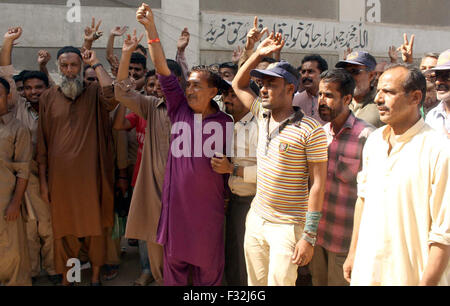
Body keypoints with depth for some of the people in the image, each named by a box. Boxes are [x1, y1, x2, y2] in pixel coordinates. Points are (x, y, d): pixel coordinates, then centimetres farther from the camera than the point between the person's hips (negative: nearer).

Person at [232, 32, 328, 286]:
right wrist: (259, 54, 5)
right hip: (256, 218, 6)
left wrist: (309, 236, -15)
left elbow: (318, 183, -14)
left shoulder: (310, 130, -15)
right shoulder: (263, 115, 5)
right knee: (256, 283, 14)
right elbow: (238, 84, 19)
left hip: (287, 226, -6)